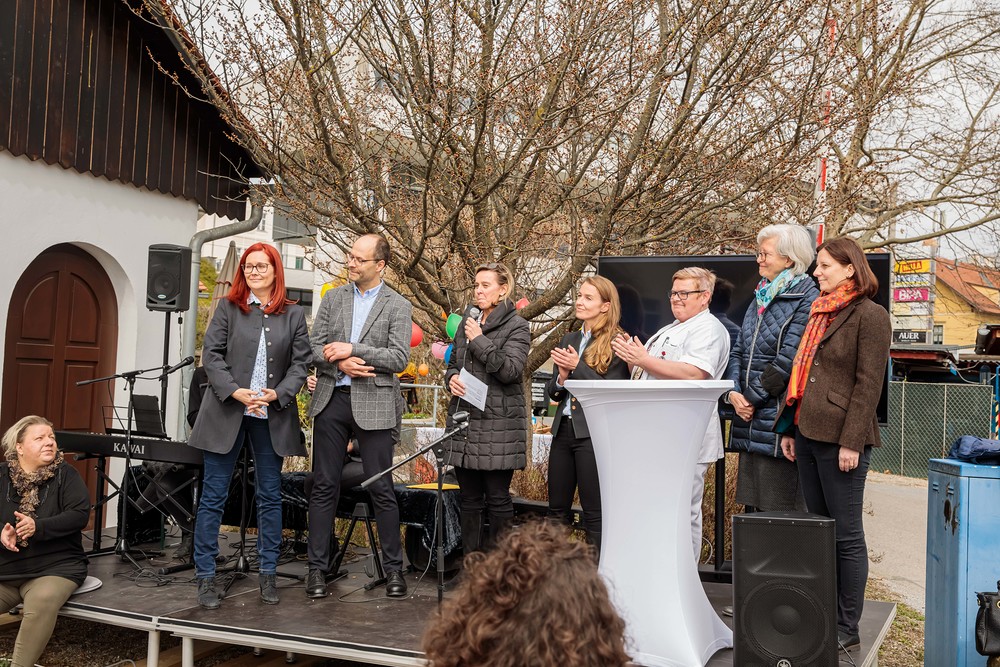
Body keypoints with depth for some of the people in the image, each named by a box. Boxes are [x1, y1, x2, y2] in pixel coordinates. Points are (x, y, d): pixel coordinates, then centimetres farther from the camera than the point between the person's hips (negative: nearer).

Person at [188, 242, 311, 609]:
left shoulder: (293, 314, 7)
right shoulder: (228, 308, 6)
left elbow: (300, 362, 3)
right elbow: (212, 355, -1)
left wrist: (278, 394, -13)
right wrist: (235, 391, -14)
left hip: (272, 415, 1)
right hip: (227, 412, -1)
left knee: (270, 495, 8)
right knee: (213, 496, 2)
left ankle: (268, 574, 18)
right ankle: (205, 576, 11)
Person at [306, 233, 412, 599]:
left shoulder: (398, 306, 0)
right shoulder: (333, 298, 10)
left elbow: (399, 358, -9)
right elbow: (315, 349, 6)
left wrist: (352, 349, -15)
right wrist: (340, 363, -14)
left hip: (373, 405, -3)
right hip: (332, 400, 3)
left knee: (381, 489, 2)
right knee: (324, 486, 6)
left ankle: (393, 567, 14)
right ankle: (317, 567, 16)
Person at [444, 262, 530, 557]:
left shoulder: (516, 326, -3)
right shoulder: (467, 322, 16)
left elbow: (510, 370, -16)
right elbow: (453, 363, 23)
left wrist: (479, 340, -12)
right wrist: (452, 378, 1)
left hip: (499, 424, -6)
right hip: (464, 419, 6)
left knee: (498, 498, 0)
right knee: (469, 499, 10)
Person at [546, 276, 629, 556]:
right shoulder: (569, 340, 14)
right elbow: (554, 393, 14)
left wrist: (578, 367, -17)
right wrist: (562, 377, -7)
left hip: (594, 433, -7)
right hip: (564, 429, 7)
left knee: (595, 514, 1)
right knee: (557, 510, 12)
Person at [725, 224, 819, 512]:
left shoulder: (806, 299, -9)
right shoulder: (761, 297, 16)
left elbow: (788, 360, -15)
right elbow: (738, 351, 16)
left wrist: (753, 398, -10)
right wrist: (733, 393, 0)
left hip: (780, 421, -8)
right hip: (750, 420, 8)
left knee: (779, 510, -3)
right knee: (752, 505, 12)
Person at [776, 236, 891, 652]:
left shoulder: (869, 315, -7)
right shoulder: (818, 313, 17)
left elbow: (869, 383, -13)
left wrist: (851, 441, -17)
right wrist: (788, 428, 14)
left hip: (839, 439, -8)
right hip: (807, 434, 8)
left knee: (846, 535, 1)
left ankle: (848, 630, 11)